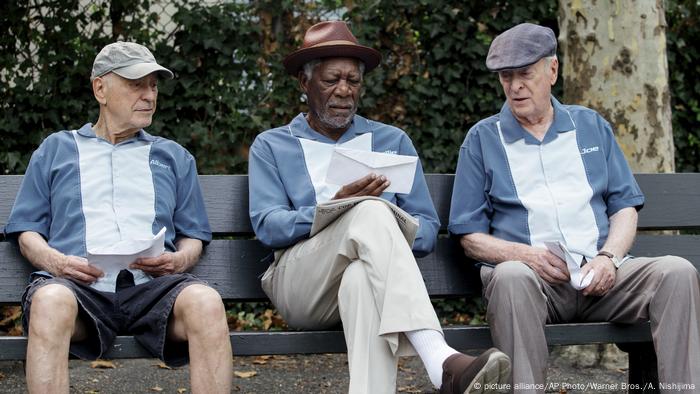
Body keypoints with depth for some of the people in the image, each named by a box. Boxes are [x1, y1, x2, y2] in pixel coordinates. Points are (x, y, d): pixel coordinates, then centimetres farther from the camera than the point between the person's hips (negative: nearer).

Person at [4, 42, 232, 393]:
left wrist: (179, 260, -1)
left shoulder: (173, 157, 29)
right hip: (78, 284, -1)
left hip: (153, 285, 1)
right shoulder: (56, 149, 25)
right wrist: (54, 262, -5)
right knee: (50, 301, -39)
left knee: (206, 302, -35)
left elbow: (193, 236, 24)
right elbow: (27, 231, 18)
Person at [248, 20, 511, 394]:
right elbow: (267, 226, 0)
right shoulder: (270, 147, 17)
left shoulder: (392, 141, 21)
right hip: (301, 285, -1)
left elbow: (427, 229, 12)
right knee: (371, 211, -33)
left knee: (364, 279, -39)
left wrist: (383, 231, -11)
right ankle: (440, 361, -51)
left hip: (368, 274, 1)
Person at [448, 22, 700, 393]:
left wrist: (609, 257, -6)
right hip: (530, 274, -2)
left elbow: (625, 206, 15)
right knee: (511, 277, -38)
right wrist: (524, 255, -13)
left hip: (599, 275, 3)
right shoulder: (482, 139, 12)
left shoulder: (591, 126, 20)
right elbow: (470, 235, 7)